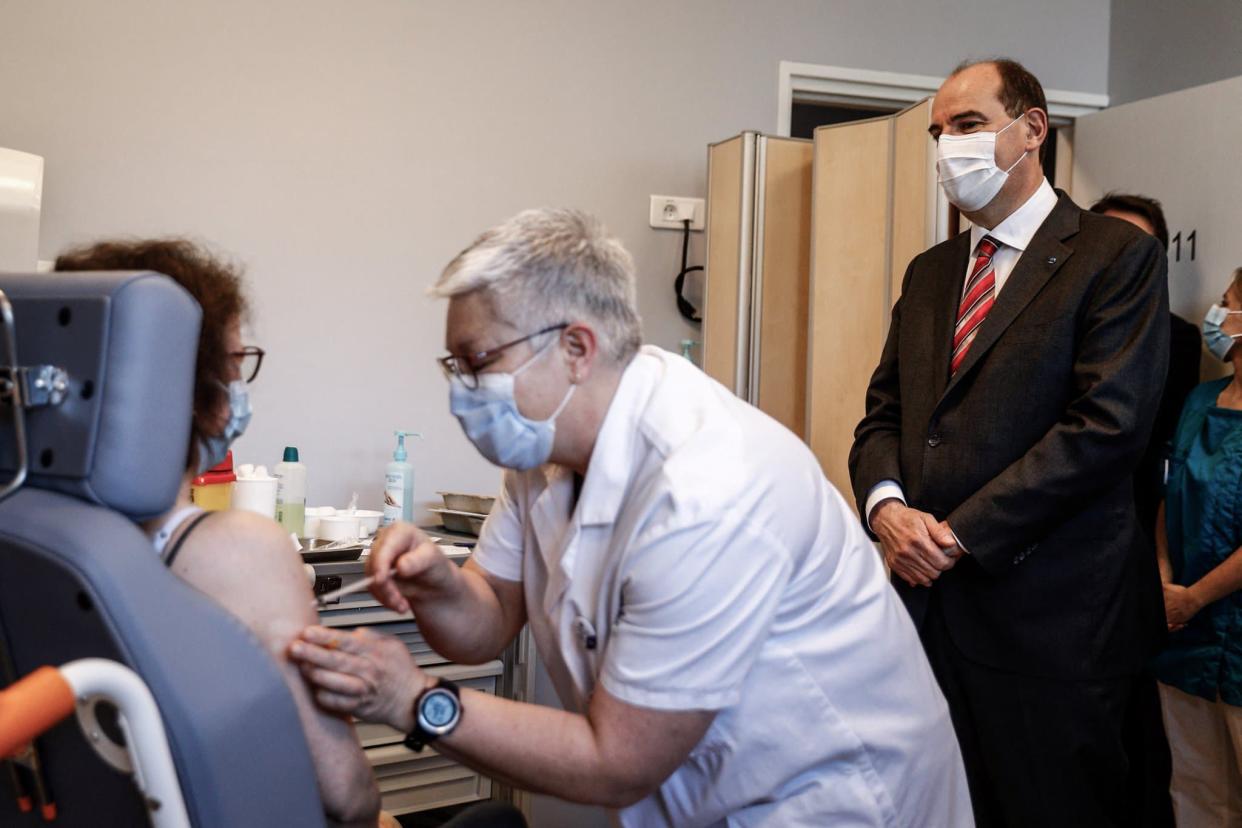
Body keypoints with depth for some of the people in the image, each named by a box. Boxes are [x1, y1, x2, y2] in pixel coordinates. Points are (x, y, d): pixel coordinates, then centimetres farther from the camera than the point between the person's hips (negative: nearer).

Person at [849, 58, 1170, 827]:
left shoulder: (1117, 255, -6)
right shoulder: (929, 271, 15)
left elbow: (1107, 424, -17)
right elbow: (884, 412, 13)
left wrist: (958, 533, -17)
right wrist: (886, 504, -9)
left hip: (1048, 616, -6)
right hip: (931, 597, 6)